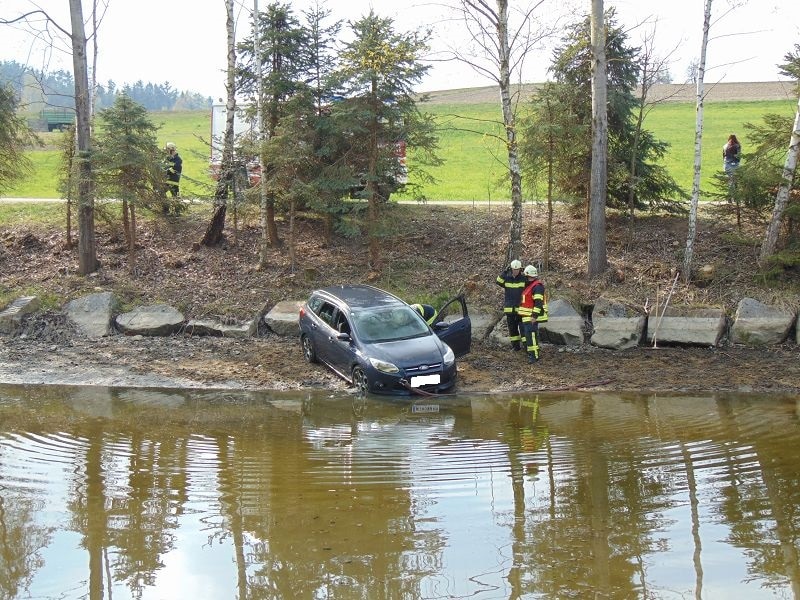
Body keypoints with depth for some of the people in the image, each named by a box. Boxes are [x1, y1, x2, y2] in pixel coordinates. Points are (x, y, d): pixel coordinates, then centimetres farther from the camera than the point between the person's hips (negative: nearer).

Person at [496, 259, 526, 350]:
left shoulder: (523, 278, -1)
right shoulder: (506, 278, 2)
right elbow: (498, 281, -16)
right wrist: (505, 271, -19)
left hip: (520, 308, -2)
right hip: (509, 308, 2)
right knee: (512, 327, 8)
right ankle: (515, 345, 16)